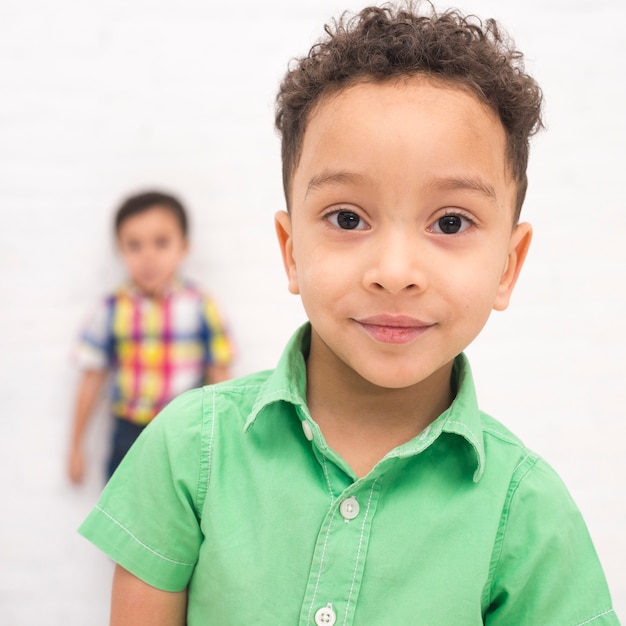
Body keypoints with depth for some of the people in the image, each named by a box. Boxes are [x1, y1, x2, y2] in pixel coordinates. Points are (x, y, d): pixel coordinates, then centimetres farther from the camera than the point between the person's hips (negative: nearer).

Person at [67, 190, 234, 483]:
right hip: (130, 435, 1)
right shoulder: (111, 310, -6)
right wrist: (76, 446, 6)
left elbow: (219, 376, -1)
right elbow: (92, 379, 0)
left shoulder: (201, 306, -9)